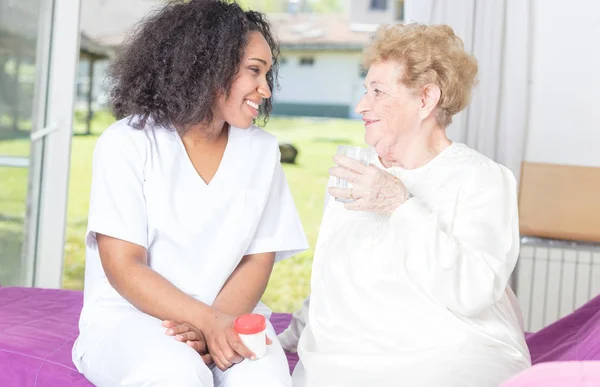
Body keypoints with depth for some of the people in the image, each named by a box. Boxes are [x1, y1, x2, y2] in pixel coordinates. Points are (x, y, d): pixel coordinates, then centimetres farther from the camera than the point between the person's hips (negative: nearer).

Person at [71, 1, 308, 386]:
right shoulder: (127, 143, -6)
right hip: (130, 316, -2)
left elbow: (259, 259, 2)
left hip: (228, 314, 2)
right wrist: (208, 321, -24)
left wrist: (216, 322, -17)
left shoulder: (262, 149, 5)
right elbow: (123, 267, -11)